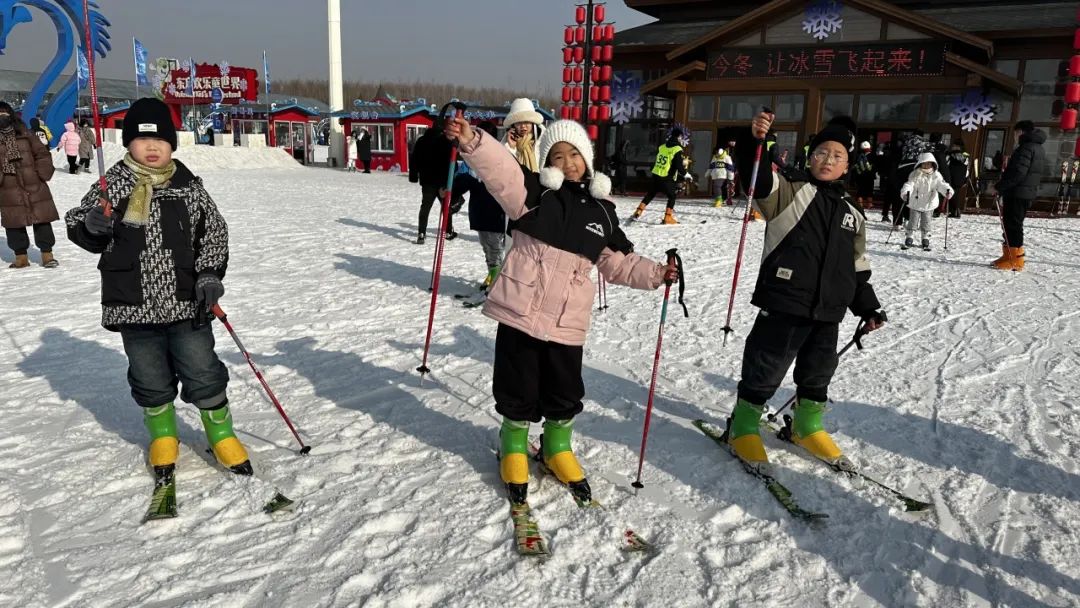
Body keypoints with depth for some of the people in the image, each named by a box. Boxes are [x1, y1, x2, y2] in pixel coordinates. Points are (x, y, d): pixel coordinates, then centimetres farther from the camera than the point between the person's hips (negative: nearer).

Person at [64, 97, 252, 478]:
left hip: (186, 303, -1)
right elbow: (78, 227, 7)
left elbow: (214, 232, 5)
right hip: (134, 305, 1)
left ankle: (222, 436, 24)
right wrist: (91, 226, -17)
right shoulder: (113, 186, -1)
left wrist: (210, 273, -7)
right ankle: (163, 436, 36)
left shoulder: (188, 186, 0)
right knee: (151, 380, 13)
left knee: (203, 373, 5)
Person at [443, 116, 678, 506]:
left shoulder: (602, 210, 10)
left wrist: (655, 274, 6)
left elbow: (618, 263, 18)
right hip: (521, 310, -3)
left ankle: (557, 447, 39)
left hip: (567, 321, 3)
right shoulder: (535, 191, -1)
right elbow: (501, 169, -20)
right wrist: (473, 142, -38)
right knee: (518, 389, 9)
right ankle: (514, 446, 34)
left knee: (565, 393, 14)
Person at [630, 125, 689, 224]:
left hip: (655, 176, 6)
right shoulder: (677, 150, -13)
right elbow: (679, 167, -16)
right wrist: (685, 174, 2)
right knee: (672, 197, 11)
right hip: (667, 179, -6)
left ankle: (637, 213, 14)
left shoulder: (662, 147, 8)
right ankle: (668, 218, 7)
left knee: (650, 195, 18)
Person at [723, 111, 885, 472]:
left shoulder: (852, 214, 14)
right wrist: (754, 140, -39)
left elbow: (858, 268, 20)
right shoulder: (789, 193, -3)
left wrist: (867, 308, 17)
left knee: (818, 372, 19)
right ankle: (743, 425, 21)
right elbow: (754, 175, -21)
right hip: (784, 305, -6)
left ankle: (807, 425, 39)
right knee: (765, 371, 3)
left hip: (828, 311, 6)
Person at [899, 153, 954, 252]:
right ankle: (909, 240, 9)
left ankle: (926, 241, 16)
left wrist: (948, 190, -28)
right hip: (915, 204, -1)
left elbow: (942, 185, -7)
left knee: (926, 224, 6)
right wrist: (906, 192, -37)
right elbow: (909, 184, -17)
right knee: (912, 222, 1)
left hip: (929, 205, 1)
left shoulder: (936, 176, -1)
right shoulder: (915, 175, -6)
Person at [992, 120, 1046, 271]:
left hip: (1017, 194, -10)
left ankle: (1015, 260, -8)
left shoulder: (1026, 148, -14)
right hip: (1028, 193, 10)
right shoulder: (1038, 148, 20)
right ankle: (1009, 257, 21)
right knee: (1011, 225, 16)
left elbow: (1018, 172, -23)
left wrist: (998, 186, -18)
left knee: (1012, 225, -8)